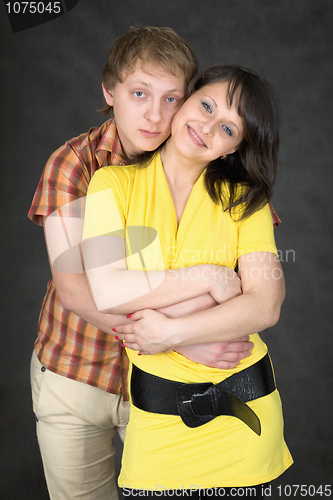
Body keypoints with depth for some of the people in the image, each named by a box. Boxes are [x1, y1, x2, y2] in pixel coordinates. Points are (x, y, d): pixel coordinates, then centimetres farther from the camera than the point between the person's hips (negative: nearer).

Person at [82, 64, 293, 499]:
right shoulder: (115, 182, -4)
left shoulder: (244, 198, 1)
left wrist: (172, 334, -18)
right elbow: (107, 293, -17)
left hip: (244, 400, 2)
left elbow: (267, 306, -10)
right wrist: (209, 277, -15)